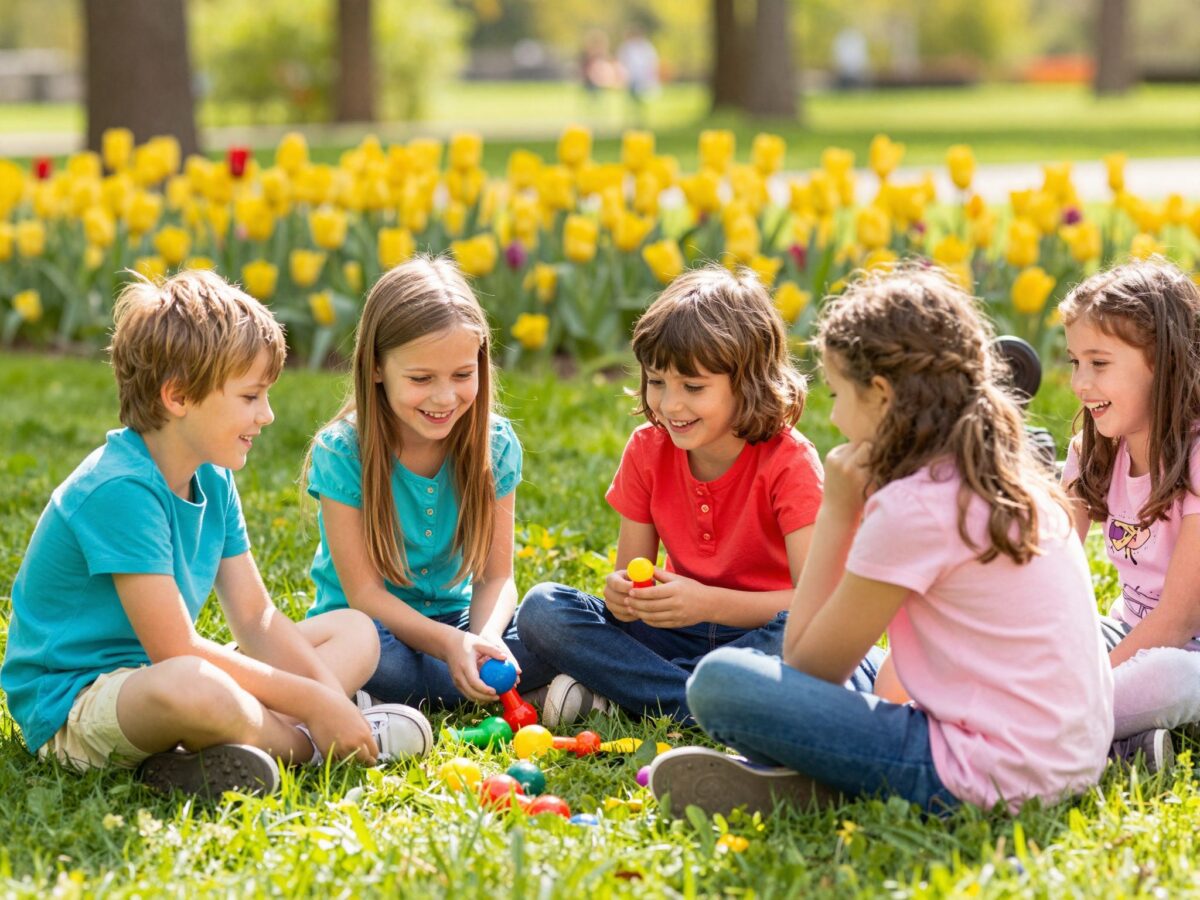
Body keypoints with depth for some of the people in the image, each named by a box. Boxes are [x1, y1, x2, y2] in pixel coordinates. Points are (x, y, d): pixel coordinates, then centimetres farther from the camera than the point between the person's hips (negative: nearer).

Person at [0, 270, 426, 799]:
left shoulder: (212, 480, 6)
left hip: (150, 676, 10)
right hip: (71, 704, -10)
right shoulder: (119, 491, -23)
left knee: (355, 631, 10)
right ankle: (305, 743, -13)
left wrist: (329, 697, -10)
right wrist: (310, 702, -21)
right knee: (193, 688, -45)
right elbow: (174, 650, -25)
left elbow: (255, 617, 7)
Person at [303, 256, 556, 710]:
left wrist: (484, 637, -29)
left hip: (456, 622, 3)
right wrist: (449, 643, -32)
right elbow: (365, 594, -16)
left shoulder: (495, 445, -6)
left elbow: (496, 577, -6)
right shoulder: (341, 453, -15)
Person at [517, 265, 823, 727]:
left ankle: (613, 692, -27)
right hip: (681, 631, 4)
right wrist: (621, 592, -24)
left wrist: (710, 603, -35)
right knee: (542, 608, -16)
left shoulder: (789, 463, -16)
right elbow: (632, 574, 1)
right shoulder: (647, 451, -3)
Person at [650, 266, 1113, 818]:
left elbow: (808, 666, -3)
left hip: (989, 773, -9)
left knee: (717, 682, -12)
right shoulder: (1018, 483, 12)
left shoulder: (911, 508, -15)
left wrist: (837, 512, -2)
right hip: (1075, 758, 9)